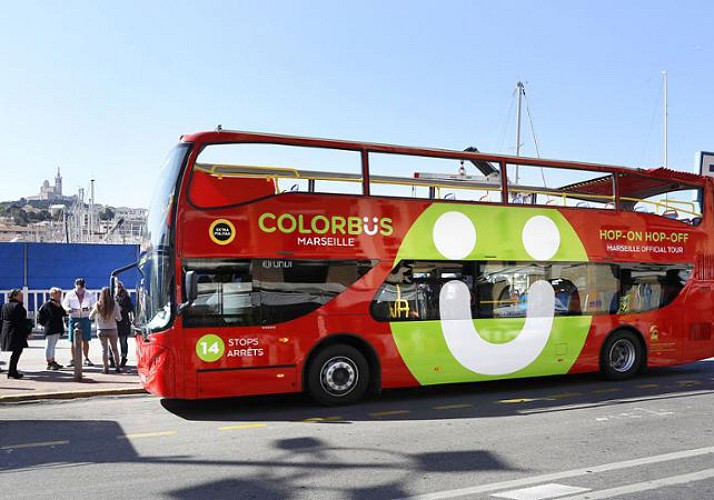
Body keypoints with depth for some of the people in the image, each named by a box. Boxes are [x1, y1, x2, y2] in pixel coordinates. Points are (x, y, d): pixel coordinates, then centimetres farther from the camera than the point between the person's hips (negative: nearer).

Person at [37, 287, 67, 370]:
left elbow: (64, 313, 7)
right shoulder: (49, 304, -13)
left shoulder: (57, 303, 15)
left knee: (52, 345, 16)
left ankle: (53, 362, 23)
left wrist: (59, 307, -7)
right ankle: (49, 363, -1)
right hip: (51, 328, -9)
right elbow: (54, 315, -24)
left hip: (57, 328, 10)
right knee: (50, 345, -4)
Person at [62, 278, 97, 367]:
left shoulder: (89, 295, 4)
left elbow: (94, 305, 7)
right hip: (74, 319, -1)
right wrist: (68, 309, -17)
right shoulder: (70, 294, 2)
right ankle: (73, 359, 10)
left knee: (85, 340, 3)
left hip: (85, 319, 1)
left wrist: (90, 308, -15)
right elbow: (64, 304, 5)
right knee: (74, 341, 1)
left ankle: (86, 359, 13)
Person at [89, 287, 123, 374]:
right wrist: (119, 311, 13)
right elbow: (119, 318, -4)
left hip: (101, 330, 0)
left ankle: (106, 368, 7)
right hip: (112, 330, 0)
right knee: (114, 348, 15)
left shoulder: (97, 305, -8)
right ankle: (117, 367, 15)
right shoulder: (115, 304, -11)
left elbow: (90, 317, 2)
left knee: (104, 349, 9)